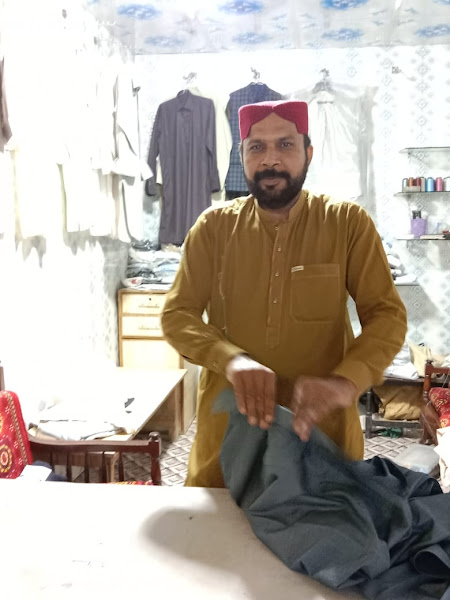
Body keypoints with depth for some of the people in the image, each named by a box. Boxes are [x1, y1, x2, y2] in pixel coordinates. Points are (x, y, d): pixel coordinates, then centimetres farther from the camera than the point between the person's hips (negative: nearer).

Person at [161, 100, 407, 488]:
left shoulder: (349, 223, -4)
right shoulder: (214, 227, -1)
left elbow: (387, 315, -9)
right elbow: (177, 316, -6)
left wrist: (346, 381, -29)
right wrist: (232, 359, -27)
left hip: (322, 425, -1)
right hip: (228, 426, 1)